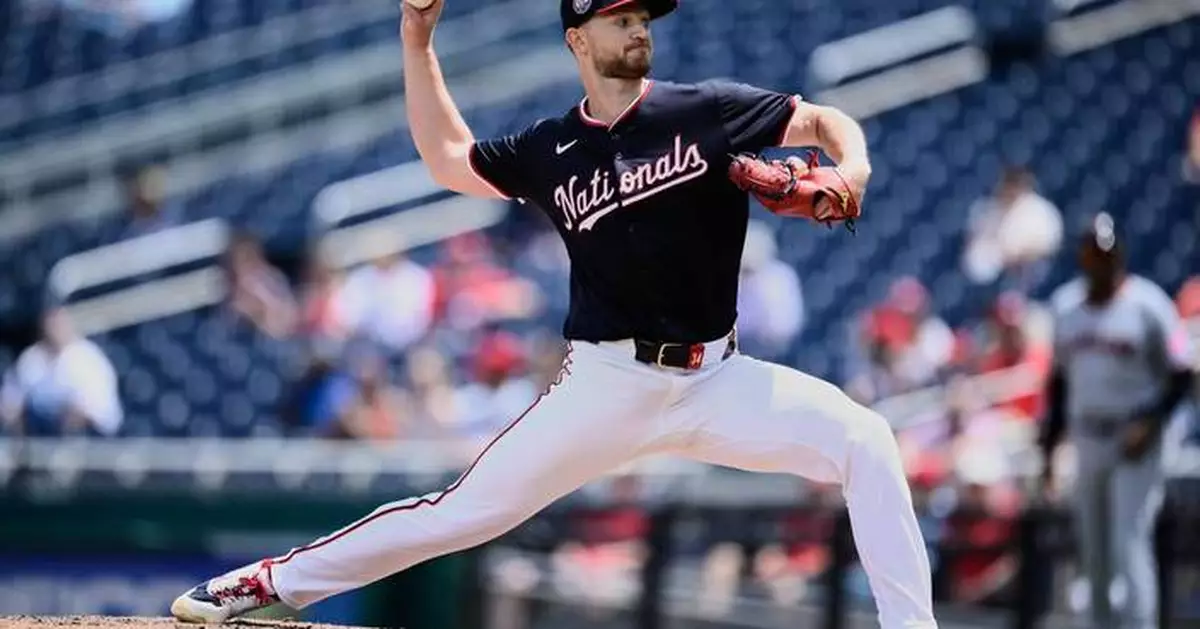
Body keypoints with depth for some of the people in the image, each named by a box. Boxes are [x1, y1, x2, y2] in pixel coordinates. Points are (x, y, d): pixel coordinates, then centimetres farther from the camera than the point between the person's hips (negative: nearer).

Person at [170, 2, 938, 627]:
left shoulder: (708, 112, -2)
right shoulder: (551, 151, 4)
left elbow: (827, 121, 1)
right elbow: (449, 159, 18)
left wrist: (851, 172, -21)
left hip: (716, 381, 0)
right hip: (607, 383, 0)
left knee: (864, 441, -19)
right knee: (470, 509, -3)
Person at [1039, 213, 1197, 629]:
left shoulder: (1147, 305, -9)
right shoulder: (1067, 305, 9)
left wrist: (1151, 425, -20)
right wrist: (1049, 446, 15)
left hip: (1137, 443, -6)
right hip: (1089, 441, 6)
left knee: (1129, 540, -14)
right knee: (1093, 549, 7)